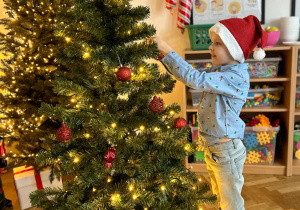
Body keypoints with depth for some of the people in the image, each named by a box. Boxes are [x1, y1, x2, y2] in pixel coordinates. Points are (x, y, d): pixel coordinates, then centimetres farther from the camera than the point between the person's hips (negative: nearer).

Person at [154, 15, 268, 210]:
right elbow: (192, 76, 8)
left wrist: (167, 49, -28)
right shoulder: (218, 71, 4)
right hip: (212, 148, 9)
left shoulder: (237, 76, -24)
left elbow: (195, 79, -31)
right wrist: (164, 56, -4)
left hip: (226, 150, -8)